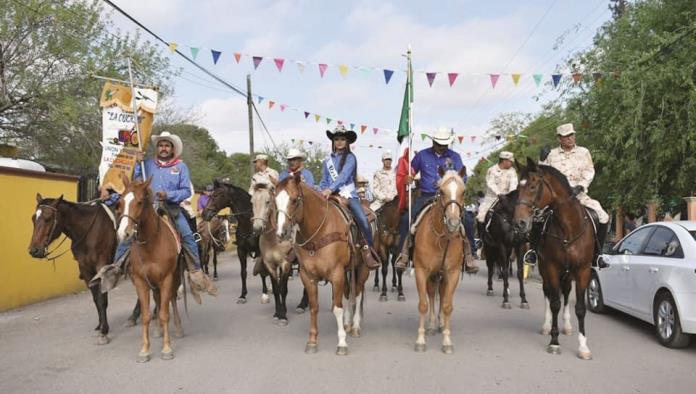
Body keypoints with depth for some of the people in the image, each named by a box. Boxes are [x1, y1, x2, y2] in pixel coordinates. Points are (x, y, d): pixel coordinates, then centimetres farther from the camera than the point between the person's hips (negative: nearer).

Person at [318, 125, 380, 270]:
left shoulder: (350, 158, 5)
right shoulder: (327, 160, 18)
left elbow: (344, 175, -11)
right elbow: (323, 181, 20)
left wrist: (330, 189, -25)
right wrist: (321, 194, -1)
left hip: (348, 194, -3)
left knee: (363, 220, -25)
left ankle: (368, 251, -13)